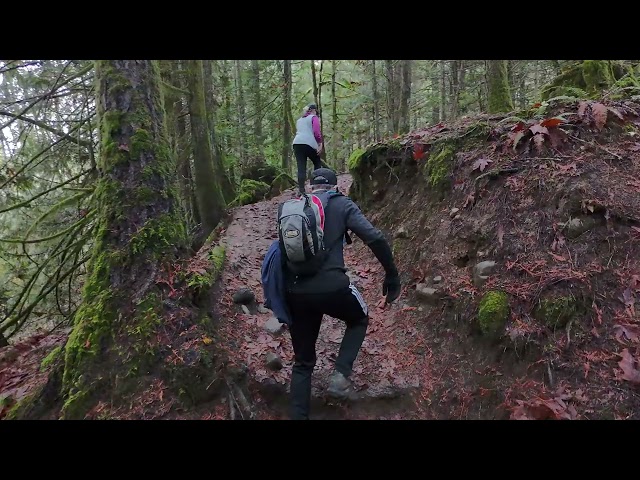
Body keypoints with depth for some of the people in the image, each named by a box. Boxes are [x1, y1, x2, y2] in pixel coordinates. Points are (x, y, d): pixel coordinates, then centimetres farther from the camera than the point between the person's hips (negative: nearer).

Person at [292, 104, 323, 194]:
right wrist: (320, 144, -3)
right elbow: (316, 132, -4)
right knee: (317, 163, 16)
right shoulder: (314, 117, 10)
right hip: (309, 143, -4)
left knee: (301, 168, -2)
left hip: (297, 143, 4)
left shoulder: (299, 120, 29)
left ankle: (301, 191, -11)